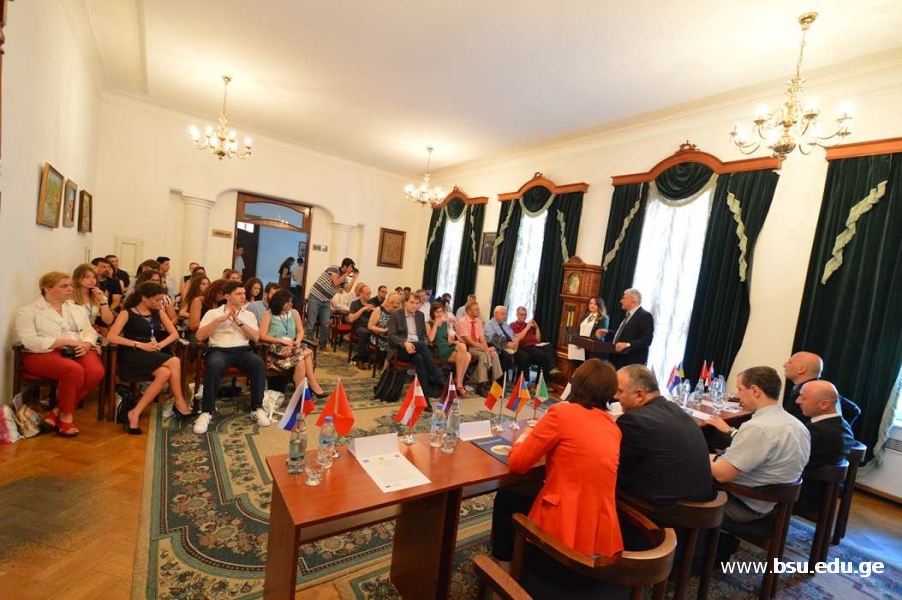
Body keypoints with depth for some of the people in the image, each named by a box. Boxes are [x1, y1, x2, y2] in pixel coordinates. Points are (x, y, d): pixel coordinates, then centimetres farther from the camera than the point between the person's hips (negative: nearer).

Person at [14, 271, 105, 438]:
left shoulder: (76, 309, 20)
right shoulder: (28, 311, 3)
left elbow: (90, 331, 13)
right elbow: (30, 341, -10)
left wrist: (86, 345, -10)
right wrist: (65, 341, -16)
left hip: (79, 351, 4)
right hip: (45, 353, -4)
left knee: (96, 372, -29)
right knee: (74, 370, -36)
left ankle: (58, 411, -12)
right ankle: (66, 415, -13)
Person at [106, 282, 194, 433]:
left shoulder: (158, 313, 14)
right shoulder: (127, 313, 0)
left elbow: (174, 334, 11)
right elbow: (111, 337, -11)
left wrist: (160, 344, -8)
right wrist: (140, 345, -19)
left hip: (153, 355, 5)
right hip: (133, 355, -5)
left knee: (165, 373, -28)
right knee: (174, 362, -28)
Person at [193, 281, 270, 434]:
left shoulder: (249, 315, 17)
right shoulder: (213, 313, 12)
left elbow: (256, 337, 4)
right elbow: (200, 336, 0)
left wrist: (239, 322, -6)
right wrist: (219, 319, -8)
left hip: (242, 350, 2)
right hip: (218, 350, -1)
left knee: (259, 363, -32)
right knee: (214, 365, -38)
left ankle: (257, 409, -22)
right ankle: (207, 412, -25)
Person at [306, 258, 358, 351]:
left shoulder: (344, 278, 8)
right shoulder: (334, 269, -12)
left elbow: (347, 289, -6)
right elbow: (336, 282, -24)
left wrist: (354, 278, -6)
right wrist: (346, 274, -17)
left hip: (326, 301, 7)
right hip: (315, 297, -7)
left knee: (325, 324, 5)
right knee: (311, 323, -1)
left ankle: (322, 345, 16)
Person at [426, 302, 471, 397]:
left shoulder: (445, 323, 22)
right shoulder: (429, 324, 5)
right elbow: (431, 339, -13)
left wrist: (454, 342, -2)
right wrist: (436, 324, -9)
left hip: (449, 348, 5)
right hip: (439, 350, -5)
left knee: (468, 355, -26)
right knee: (462, 347, -30)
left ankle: (458, 382, -18)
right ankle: (459, 383, -21)